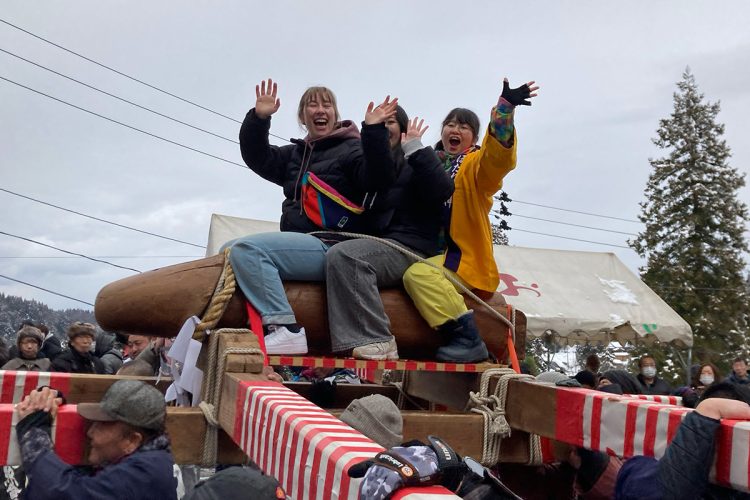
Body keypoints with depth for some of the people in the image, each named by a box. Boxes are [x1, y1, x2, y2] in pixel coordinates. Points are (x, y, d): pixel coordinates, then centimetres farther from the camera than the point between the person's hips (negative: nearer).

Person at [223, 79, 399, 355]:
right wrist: (259, 118, -3)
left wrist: (374, 132, -30)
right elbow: (257, 158, 11)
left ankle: (285, 329, -29)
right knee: (229, 250, 13)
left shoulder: (351, 148, 0)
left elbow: (378, 180, -18)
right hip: (298, 244, 9)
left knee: (246, 248, -25)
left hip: (332, 247, -9)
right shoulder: (296, 153, 22)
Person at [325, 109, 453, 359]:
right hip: (375, 243, 6)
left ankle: (377, 342, -33)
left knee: (342, 255, -30)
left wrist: (415, 148, -9)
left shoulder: (414, 165, 9)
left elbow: (443, 190, -11)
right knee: (336, 256, -22)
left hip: (409, 248, -6)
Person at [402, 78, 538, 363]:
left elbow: (498, 154, -21)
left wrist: (505, 107, -36)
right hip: (433, 252, 7)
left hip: (464, 258, -7)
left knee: (417, 274, -30)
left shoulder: (476, 164, 1)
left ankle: (469, 340, -25)